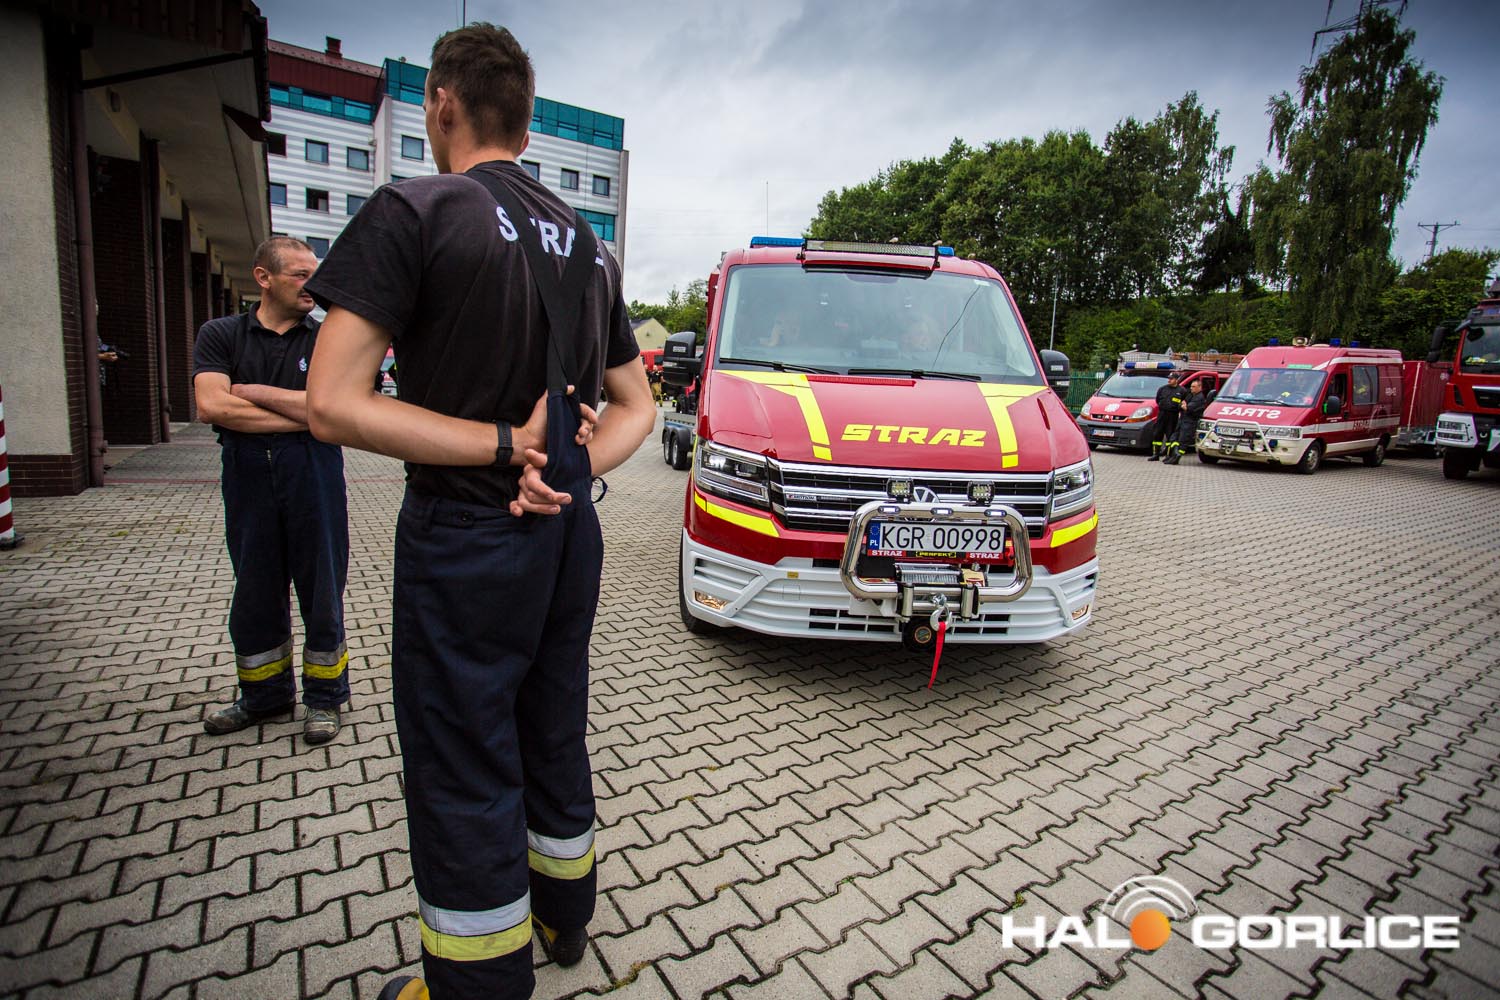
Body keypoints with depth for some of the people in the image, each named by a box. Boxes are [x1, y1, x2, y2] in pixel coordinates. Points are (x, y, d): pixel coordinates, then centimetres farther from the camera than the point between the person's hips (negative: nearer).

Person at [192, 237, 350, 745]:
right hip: (248, 474, 2)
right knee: (255, 592, 13)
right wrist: (299, 416, -13)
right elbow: (210, 406, -11)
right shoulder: (221, 334, 5)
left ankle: (324, 696, 21)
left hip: (315, 473, -2)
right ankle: (264, 694, 31)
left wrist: (254, 391, -8)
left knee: (321, 589, 5)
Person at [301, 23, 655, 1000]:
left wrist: (506, 444, -15)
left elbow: (335, 406, -18)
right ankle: (564, 916, 43)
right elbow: (636, 409, 12)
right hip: (569, 532, 7)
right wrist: (568, 465, -4)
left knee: (463, 779, 8)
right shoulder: (589, 244, 10)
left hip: (464, 539, -7)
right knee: (554, 736, 22)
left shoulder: (412, 212, -10)